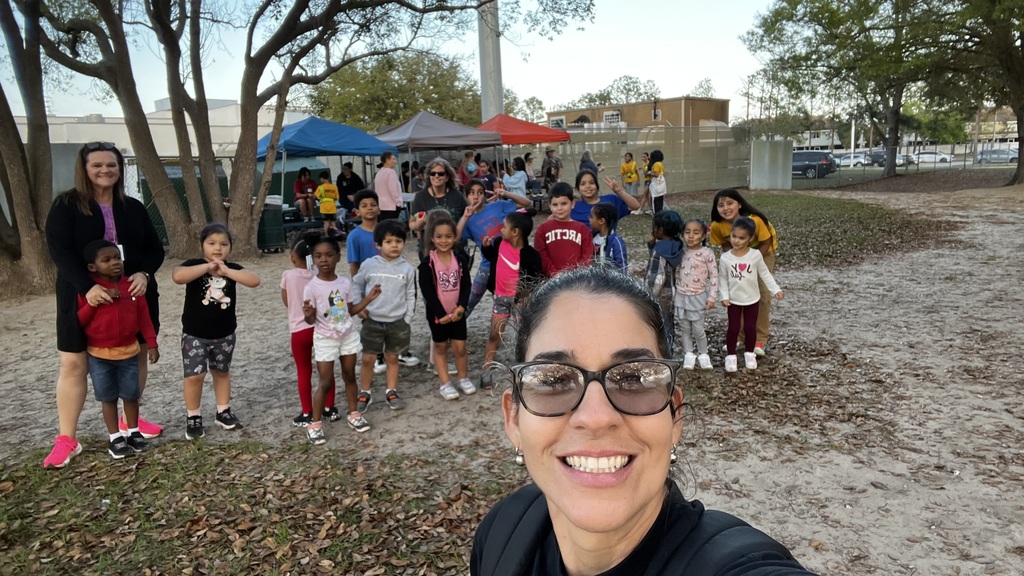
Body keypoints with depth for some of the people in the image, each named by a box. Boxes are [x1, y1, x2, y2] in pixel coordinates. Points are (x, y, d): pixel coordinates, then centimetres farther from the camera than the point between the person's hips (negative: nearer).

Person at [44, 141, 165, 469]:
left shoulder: (134, 208, 7)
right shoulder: (66, 206, -3)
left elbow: (155, 248, 6)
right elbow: (59, 250, -13)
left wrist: (144, 273, -15)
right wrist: (87, 286, -27)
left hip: (132, 294, 4)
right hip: (83, 296, -3)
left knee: (137, 355, 10)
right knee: (74, 363, -1)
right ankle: (66, 439, 7)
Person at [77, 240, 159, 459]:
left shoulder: (132, 286, -2)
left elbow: (144, 317, 0)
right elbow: (79, 321, -10)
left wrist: (152, 344, -2)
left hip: (129, 351, 1)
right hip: (99, 355, -1)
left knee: (131, 395, 9)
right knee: (108, 398, 8)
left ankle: (133, 433, 26)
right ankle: (115, 438, 20)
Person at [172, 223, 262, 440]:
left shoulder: (232, 268, -3)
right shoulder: (194, 265, -10)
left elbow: (254, 281, -20)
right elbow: (177, 276, -32)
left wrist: (226, 271, -25)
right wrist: (208, 267, -28)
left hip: (224, 334, 3)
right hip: (194, 335, -3)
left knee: (222, 372, 17)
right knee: (194, 375, -4)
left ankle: (223, 412, 31)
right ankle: (193, 418, 12)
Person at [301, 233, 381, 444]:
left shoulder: (345, 282, -3)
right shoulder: (311, 287, -16)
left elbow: (350, 310, 6)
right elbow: (310, 320, -14)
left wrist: (368, 298, -3)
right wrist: (308, 314, -36)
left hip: (348, 335, 4)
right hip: (325, 339, -4)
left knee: (350, 376, 15)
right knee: (326, 382, -1)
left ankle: (353, 413, 31)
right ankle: (315, 424, 12)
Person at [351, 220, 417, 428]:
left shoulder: (407, 269, -4)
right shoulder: (369, 265, -7)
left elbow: (410, 297, 3)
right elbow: (356, 284, 9)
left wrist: (407, 321, 1)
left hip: (397, 322, 1)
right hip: (372, 321, -1)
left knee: (392, 358, 13)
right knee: (368, 358, 4)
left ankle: (391, 391, 27)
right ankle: (364, 393, 20)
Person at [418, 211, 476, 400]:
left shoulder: (460, 259, -2)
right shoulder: (427, 263, -12)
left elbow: (466, 285, -1)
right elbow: (427, 291, -14)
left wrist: (461, 307, -14)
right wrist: (441, 313, -17)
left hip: (457, 312, 2)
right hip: (437, 313, -2)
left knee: (460, 347, 6)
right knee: (440, 347, 10)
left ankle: (464, 378, 25)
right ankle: (445, 383, 18)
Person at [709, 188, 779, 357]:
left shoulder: (755, 220, -38)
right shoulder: (717, 226, -28)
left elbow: (766, 243, -22)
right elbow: (725, 245, -8)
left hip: (763, 252, -3)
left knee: (762, 294, -5)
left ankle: (760, 339, 4)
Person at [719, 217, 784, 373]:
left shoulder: (756, 255, -14)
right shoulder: (725, 258, -13)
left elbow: (765, 274, -3)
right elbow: (723, 279, -3)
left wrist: (776, 290, -8)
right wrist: (724, 296, -10)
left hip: (752, 299, 0)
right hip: (733, 300, 0)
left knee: (750, 328, 12)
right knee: (733, 328, 6)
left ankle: (749, 353, 31)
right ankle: (731, 356, 21)